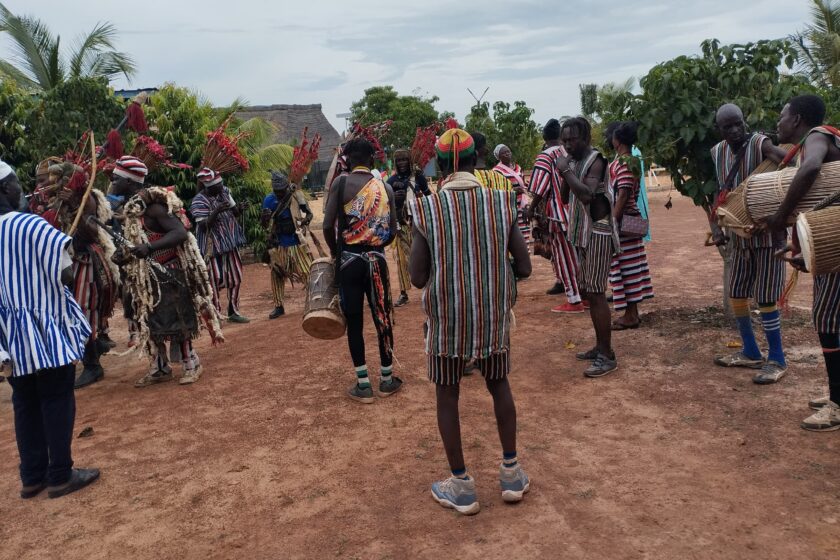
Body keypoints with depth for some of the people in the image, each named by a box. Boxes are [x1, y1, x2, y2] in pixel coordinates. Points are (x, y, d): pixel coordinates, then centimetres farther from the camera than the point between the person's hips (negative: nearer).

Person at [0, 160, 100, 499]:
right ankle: (60, 475, 11)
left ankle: (32, 477, 23)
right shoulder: (33, 226, -16)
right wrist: (64, 252, 4)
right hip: (47, 331, -6)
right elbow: (65, 276, -16)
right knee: (57, 401, 4)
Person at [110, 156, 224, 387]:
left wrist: (149, 248, -39)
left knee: (173, 320, -2)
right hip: (144, 275, 9)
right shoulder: (128, 208, 9)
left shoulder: (152, 206, -18)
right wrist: (123, 255, -3)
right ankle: (160, 368, 24)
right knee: (149, 321, 12)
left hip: (166, 274, -9)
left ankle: (191, 363, 13)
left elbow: (181, 233, -28)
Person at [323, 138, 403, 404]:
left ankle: (363, 385, 11)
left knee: (354, 321, 6)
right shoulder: (385, 187, 5)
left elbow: (328, 225, -11)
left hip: (349, 259, -2)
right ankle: (387, 379, 22)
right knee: (383, 318, 12)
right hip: (376, 259, 2)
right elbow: (392, 231, 5)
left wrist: (335, 251, 7)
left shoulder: (341, 182, -5)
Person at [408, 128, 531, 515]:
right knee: (498, 385, 23)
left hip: (447, 318, -2)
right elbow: (524, 268, -3)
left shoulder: (426, 210, -10)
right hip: (494, 316, 2)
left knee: (447, 395, 14)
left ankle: (462, 486, 22)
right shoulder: (502, 203, -5)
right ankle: (511, 473, 29)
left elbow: (418, 278, -10)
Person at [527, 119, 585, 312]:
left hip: (559, 211, -6)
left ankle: (574, 301, 2)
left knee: (564, 256, 0)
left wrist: (532, 208, -4)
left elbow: (541, 187, -14)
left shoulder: (546, 156, -10)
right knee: (577, 253, 15)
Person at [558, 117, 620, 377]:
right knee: (588, 292, 13)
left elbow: (587, 194, -29)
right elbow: (565, 198, 14)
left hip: (597, 234, -9)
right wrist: (563, 172, 0)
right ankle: (600, 346, 23)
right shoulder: (574, 161, 12)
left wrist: (566, 170, -22)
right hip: (583, 233, 9)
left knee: (596, 294, -10)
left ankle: (607, 356, -5)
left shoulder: (595, 160, -14)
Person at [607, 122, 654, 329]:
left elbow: (623, 195, -21)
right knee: (630, 267, 12)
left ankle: (630, 316, 2)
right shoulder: (633, 161, 12)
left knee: (624, 267, -4)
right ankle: (632, 312, 20)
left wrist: (613, 223, -21)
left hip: (622, 221, -9)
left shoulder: (623, 162, -15)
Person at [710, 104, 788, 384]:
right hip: (740, 236, 7)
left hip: (768, 234, -7)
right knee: (736, 295, 13)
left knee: (765, 298, -5)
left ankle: (777, 359, 10)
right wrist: (715, 227, -4)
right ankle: (751, 353, 28)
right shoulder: (717, 153, 3)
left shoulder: (760, 144, -16)